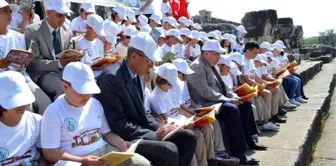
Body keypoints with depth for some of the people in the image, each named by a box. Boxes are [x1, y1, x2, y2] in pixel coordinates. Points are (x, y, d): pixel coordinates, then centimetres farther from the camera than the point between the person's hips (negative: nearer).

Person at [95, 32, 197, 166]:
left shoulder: (137, 75, 8)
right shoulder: (111, 77, -20)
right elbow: (118, 125, -23)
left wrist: (159, 128, -3)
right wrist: (154, 135, -18)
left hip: (141, 130, 9)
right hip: (123, 139, -9)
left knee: (188, 137, 1)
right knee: (169, 150, -27)